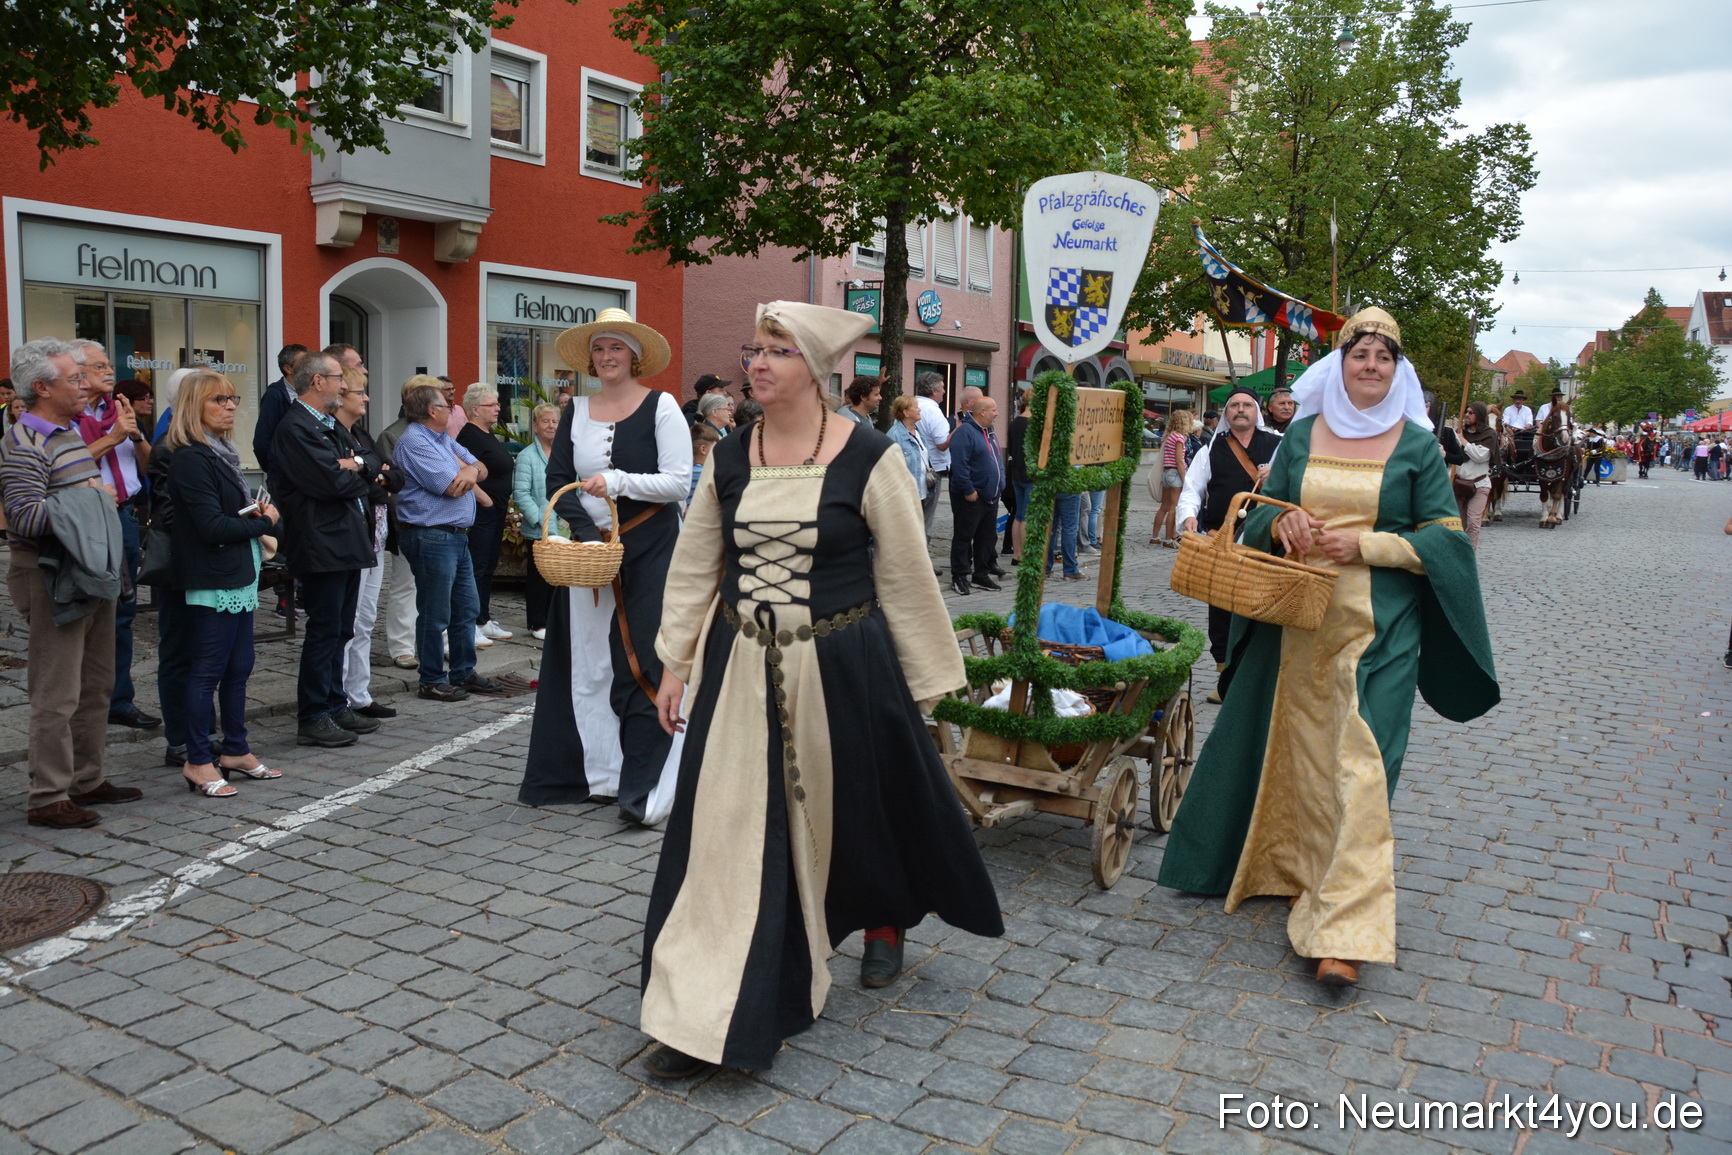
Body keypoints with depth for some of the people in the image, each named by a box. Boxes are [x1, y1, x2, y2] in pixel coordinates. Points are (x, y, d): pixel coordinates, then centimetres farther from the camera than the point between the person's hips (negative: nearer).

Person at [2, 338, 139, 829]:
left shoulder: (70, 434, 16)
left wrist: (101, 496, 8)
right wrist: (88, 498, -14)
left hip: (93, 576, 10)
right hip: (54, 583, -10)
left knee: (97, 685, 15)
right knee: (58, 694, -4)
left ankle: (87, 780, 26)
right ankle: (49, 798, 5)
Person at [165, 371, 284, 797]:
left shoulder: (221, 453, 16)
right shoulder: (191, 459, -14)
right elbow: (212, 526, -20)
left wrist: (257, 514, -3)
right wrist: (264, 523, -7)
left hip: (239, 577, 9)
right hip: (213, 581, -9)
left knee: (239, 667, 14)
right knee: (208, 671, -3)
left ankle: (235, 751, 24)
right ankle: (198, 762, 6)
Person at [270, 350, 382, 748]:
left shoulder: (331, 426, 19)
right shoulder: (295, 428, -13)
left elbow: (370, 470, 14)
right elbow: (332, 482, -22)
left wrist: (356, 466, -8)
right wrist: (355, 474, -1)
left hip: (347, 543, 10)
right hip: (323, 547, -10)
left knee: (339, 631, 15)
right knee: (324, 631, -4)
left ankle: (335, 705, 25)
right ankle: (313, 719, 4)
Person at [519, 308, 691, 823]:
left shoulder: (661, 407, -3)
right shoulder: (576, 411, 10)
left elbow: (679, 482, -9)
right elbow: (556, 481, 9)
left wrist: (618, 481, -20)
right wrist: (587, 531, -7)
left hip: (651, 552, -4)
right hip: (591, 549, 4)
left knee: (643, 666, -6)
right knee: (588, 662, 5)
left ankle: (642, 789, -4)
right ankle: (598, 773, 18)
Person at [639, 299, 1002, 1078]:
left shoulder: (867, 458, -9)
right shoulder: (729, 459, 3)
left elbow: (906, 577, -5)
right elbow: (694, 567, 9)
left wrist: (922, 683, -2)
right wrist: (675, 663, 7)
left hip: (841, 669, -3)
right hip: (741, 671, 3)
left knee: (853, 808, 15)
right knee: (726, 826, 3)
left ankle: (883, 922, 48)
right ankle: (706, 1015, 14)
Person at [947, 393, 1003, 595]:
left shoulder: (989, 432, 14)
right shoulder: (965, 432, -16)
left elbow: (998, 460, 24)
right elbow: (959, 464, -23)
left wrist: (999, 486, 16)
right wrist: (969, 490, -22)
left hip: (991, 496, 9)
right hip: (971, 497, -9)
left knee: (988, 537, 13)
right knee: (964, 537, -1)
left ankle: (982, 574, 22)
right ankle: (959, 577, 5)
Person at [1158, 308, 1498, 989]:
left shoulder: (1417, 445, 2)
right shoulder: (1302, 435, 9)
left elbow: (1444, 537, 0)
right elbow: (1264, 511, 15)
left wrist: (1365, 545, -13)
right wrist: (1280, 522, -8)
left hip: (1376, 627, -3)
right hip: (1298, 622, 3)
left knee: (1360, 763, -8)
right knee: (1296, 748, 11)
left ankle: (1347, 927, -6)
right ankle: (1289, 861, 32)